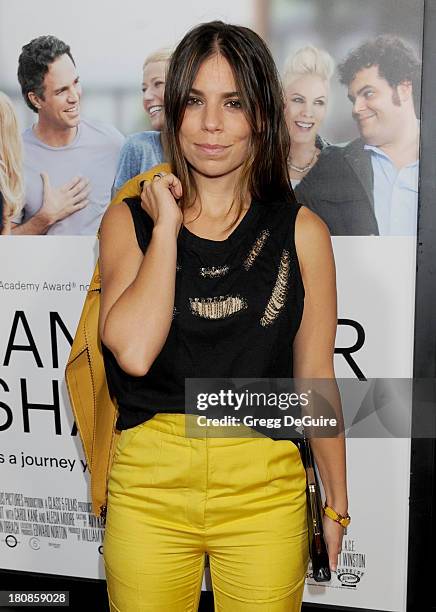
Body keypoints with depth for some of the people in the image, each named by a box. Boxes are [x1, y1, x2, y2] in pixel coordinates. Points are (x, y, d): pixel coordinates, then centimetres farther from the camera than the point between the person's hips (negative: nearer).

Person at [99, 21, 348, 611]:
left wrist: (336, 505, 7)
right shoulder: (129, 220, -1)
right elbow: (133, 351, -17)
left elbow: (316, 380, 2)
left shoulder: (301, 231, -2)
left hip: (265, 489, 0)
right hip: (148, 485, 1)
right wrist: (167, 225, -12)